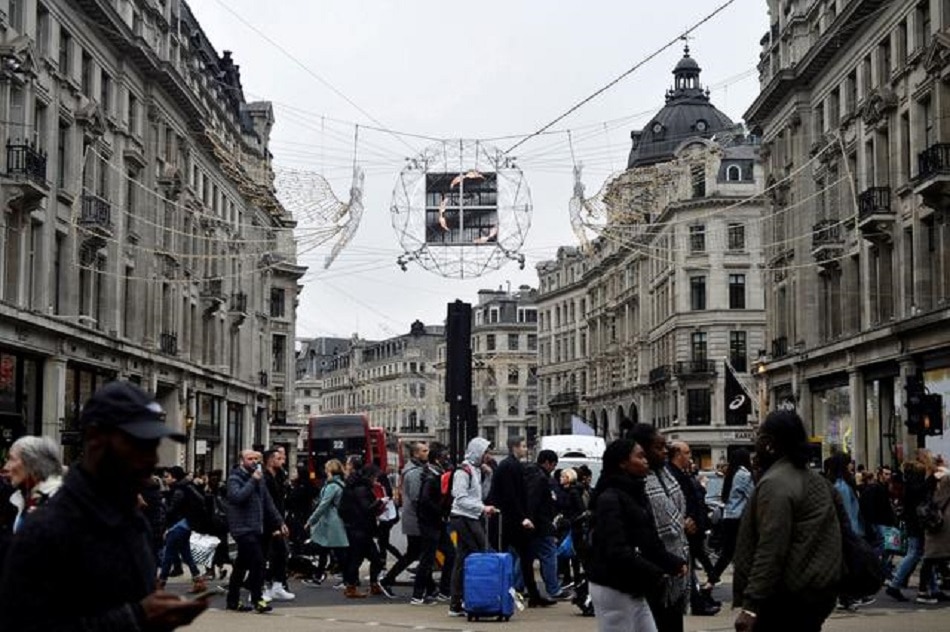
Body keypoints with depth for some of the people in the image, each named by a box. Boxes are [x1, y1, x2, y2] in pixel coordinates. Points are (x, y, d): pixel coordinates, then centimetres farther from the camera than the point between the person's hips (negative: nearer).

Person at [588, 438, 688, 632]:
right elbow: (617, 551, -24)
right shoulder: (610, 499, -17)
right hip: (613, 590, -9)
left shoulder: (636, 495, 12)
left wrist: (674, 563, -3)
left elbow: (648, 542, 11)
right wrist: (654, 573, -21)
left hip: (633, 590, 9)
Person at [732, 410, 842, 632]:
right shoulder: (815, 479, 15)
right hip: (818, 589, 10)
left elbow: (770, 551, -24)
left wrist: (750, 605, -26)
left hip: (787, 597, -10)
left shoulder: (775, 483, -17)